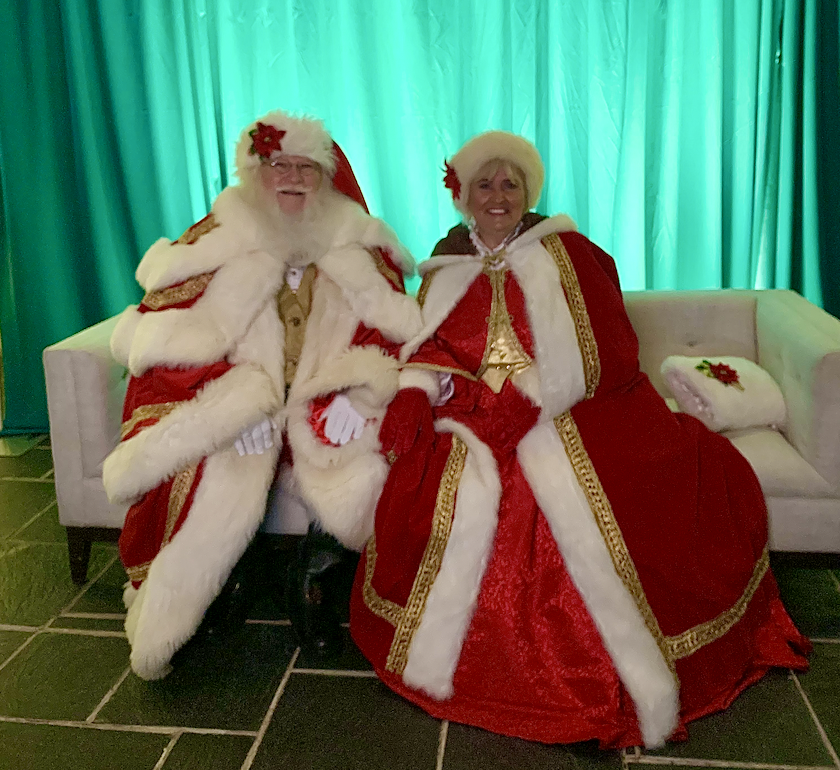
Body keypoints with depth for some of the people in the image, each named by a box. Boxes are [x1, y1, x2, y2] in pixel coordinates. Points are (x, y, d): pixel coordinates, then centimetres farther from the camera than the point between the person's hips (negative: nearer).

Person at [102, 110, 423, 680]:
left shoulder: (358, 248, 9)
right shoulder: (218, 242, 2)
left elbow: (391, 333, 4)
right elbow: (169, 339, -4)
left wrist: (351, 395, -14)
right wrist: (238, 404, -17)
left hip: (326, 414, 2)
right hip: (232, 412, -1)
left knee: (374, 478, -24)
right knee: (212, 488, -29)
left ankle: (311, 575, 7)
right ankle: (159, 630, -2)